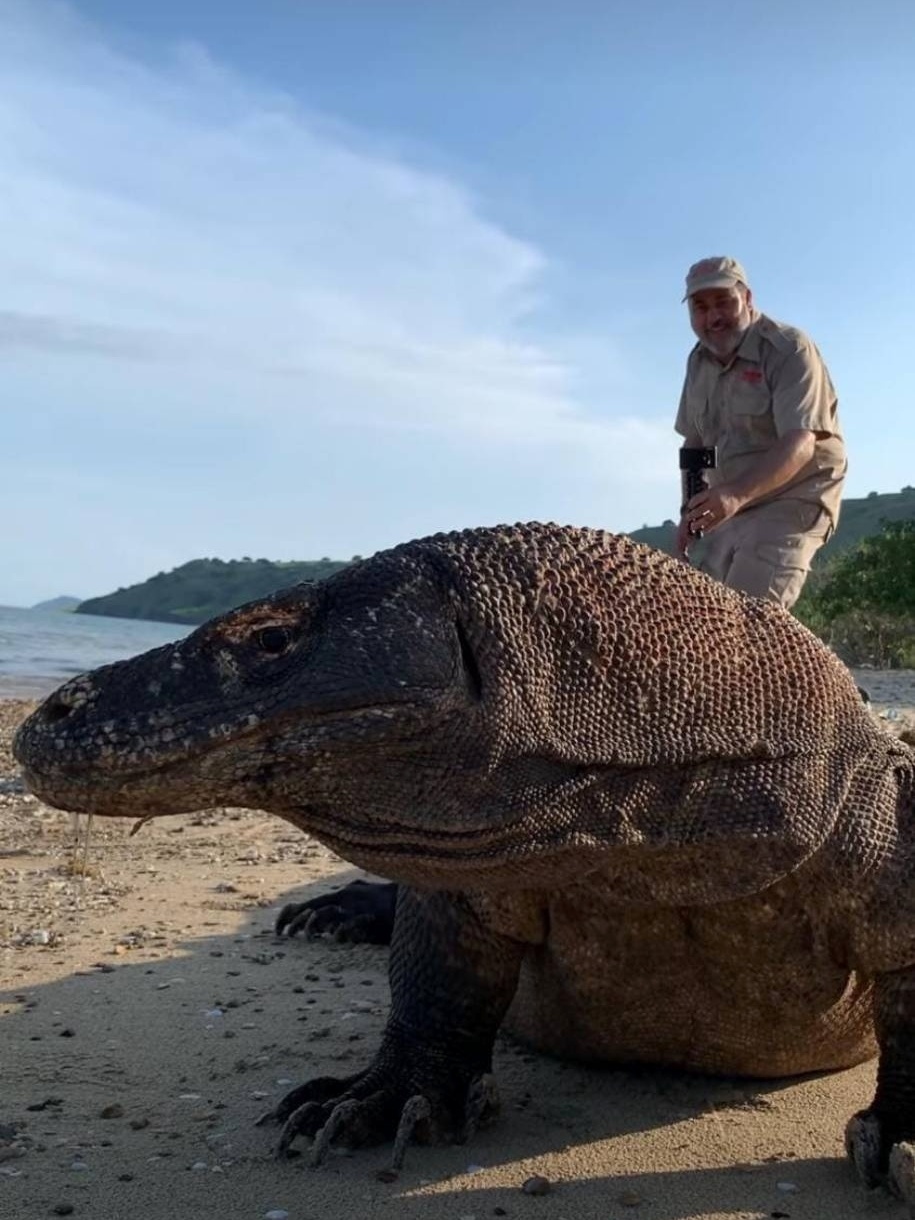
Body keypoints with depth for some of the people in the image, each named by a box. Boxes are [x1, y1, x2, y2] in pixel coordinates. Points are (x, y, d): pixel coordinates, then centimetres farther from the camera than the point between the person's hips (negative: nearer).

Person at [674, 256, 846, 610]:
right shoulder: (699, 361, 10)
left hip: (790, 504, -7)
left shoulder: (789, 350, -13)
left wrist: (736, 494, -40)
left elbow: (800, 444, -26)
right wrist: (691, 509, 9)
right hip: (729, 510, 8)